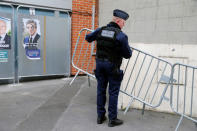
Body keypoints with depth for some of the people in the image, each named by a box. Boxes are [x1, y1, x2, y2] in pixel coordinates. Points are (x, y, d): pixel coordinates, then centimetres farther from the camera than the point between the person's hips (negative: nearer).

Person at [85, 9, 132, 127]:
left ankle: (100, 117, 23)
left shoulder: (100, 30, 1)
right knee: (113, 93, 4)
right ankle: (112, 119, 12)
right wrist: (130, 50, 12)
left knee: (101, 90, 13)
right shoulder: (121, 35, -15)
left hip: (100, 63, 6)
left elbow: (88, 38, 18)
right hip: (112, 66, -5)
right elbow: (127, 55, -11)